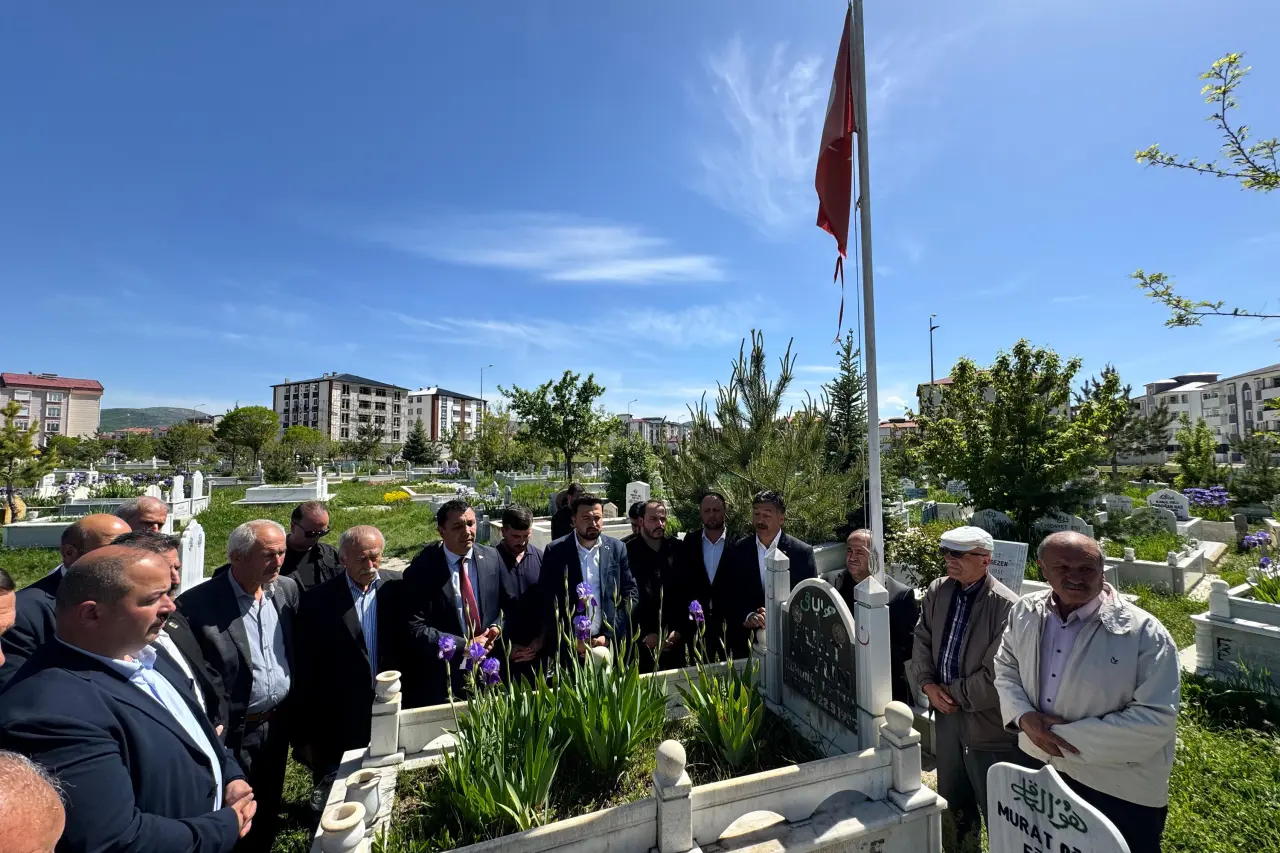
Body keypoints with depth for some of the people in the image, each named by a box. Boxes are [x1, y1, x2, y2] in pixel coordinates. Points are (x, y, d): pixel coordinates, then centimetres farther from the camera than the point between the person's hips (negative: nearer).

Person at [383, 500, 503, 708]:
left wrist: (496, 627, -13)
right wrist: (465, 646, -21)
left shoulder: (491, 557, -5)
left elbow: (505, 605, 6)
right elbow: (414, 630, -19)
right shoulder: (420, 571, -16)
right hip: (440, 679, -3)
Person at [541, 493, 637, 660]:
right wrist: (570, 640, -11)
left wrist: (610, 636, -7)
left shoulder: (617, 548, -1)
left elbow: (630, 593, 0)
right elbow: (547, 600, -5)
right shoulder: (555, 551, -5)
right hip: (568, 646, -1)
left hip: (610, 644, 1)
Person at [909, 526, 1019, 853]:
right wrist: (928, 685, -6)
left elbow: (997, 674, -20)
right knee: (952, 799, 24)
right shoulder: (937, 591, -1)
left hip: (986, 717, -6)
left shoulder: (1006, 605, -20)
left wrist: (954, 693, -12)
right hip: (946, 710, 6)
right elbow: (921, 641, 6)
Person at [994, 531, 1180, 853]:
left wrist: (1067, 736, -21)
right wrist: (1023, 715, -12)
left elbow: (1157, 719, -20)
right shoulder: (1025, 613, -5)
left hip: (1122, 793, -4)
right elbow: (1005, 667, 6)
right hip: (1037, 769, 4)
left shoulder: (1145, 632, -19)